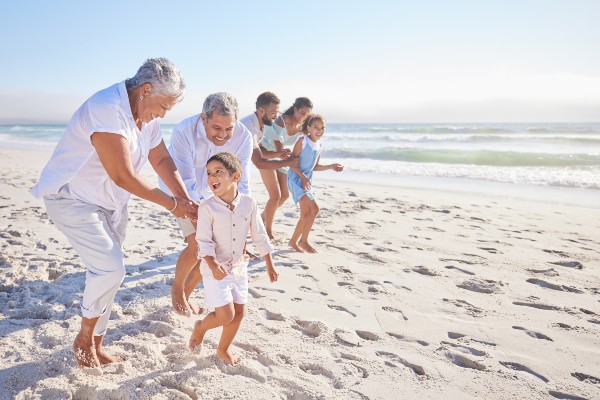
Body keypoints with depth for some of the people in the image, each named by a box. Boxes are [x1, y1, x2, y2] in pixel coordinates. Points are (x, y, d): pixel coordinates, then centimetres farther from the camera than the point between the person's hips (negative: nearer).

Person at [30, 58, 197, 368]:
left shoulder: (147, 117, 0)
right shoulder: (107, 109, -29)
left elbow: (162, 160, 5)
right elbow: (123, 176, -29)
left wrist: (185, 200, -8)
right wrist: (172, 204, -21)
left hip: (111, 201, 9)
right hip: (72, 198, -8)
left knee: (109, 271, 10)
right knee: (110, 267, -19)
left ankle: (95, 346, 27)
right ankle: (83, 338, 8)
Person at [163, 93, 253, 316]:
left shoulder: (243, 137, -27)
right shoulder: (184, 132, -35)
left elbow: (241, 185, -24)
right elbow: (186, 185, -35)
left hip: (211, 193, 4)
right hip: (179, 189, -3)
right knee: (197, 244, -18)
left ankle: (186, 293, 21)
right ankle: (176, 290, 13)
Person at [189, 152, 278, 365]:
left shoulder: (249, 203, -6)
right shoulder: (207, 207, -16)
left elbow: (259, 236, 2)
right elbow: (204, 241, -15)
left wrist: (270, 265, 5)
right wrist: (214, 265, -31)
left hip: (239, 268, 5)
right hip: (216, 270, -4)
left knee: (238, 314, 11)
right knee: (226, 316, -6)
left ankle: (223, 350, 34)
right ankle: (200, 326, 26)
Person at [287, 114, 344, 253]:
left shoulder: (319, 145, 11)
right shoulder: (302, 140, -10)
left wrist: (331, 166, 8)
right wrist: (303, 177, -18)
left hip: (307, 180, 8)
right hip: (296, 178, -8)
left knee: (306, 214, 10)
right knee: (314, 209, -16)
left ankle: (294, 241, 25)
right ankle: (303, 240, -1)